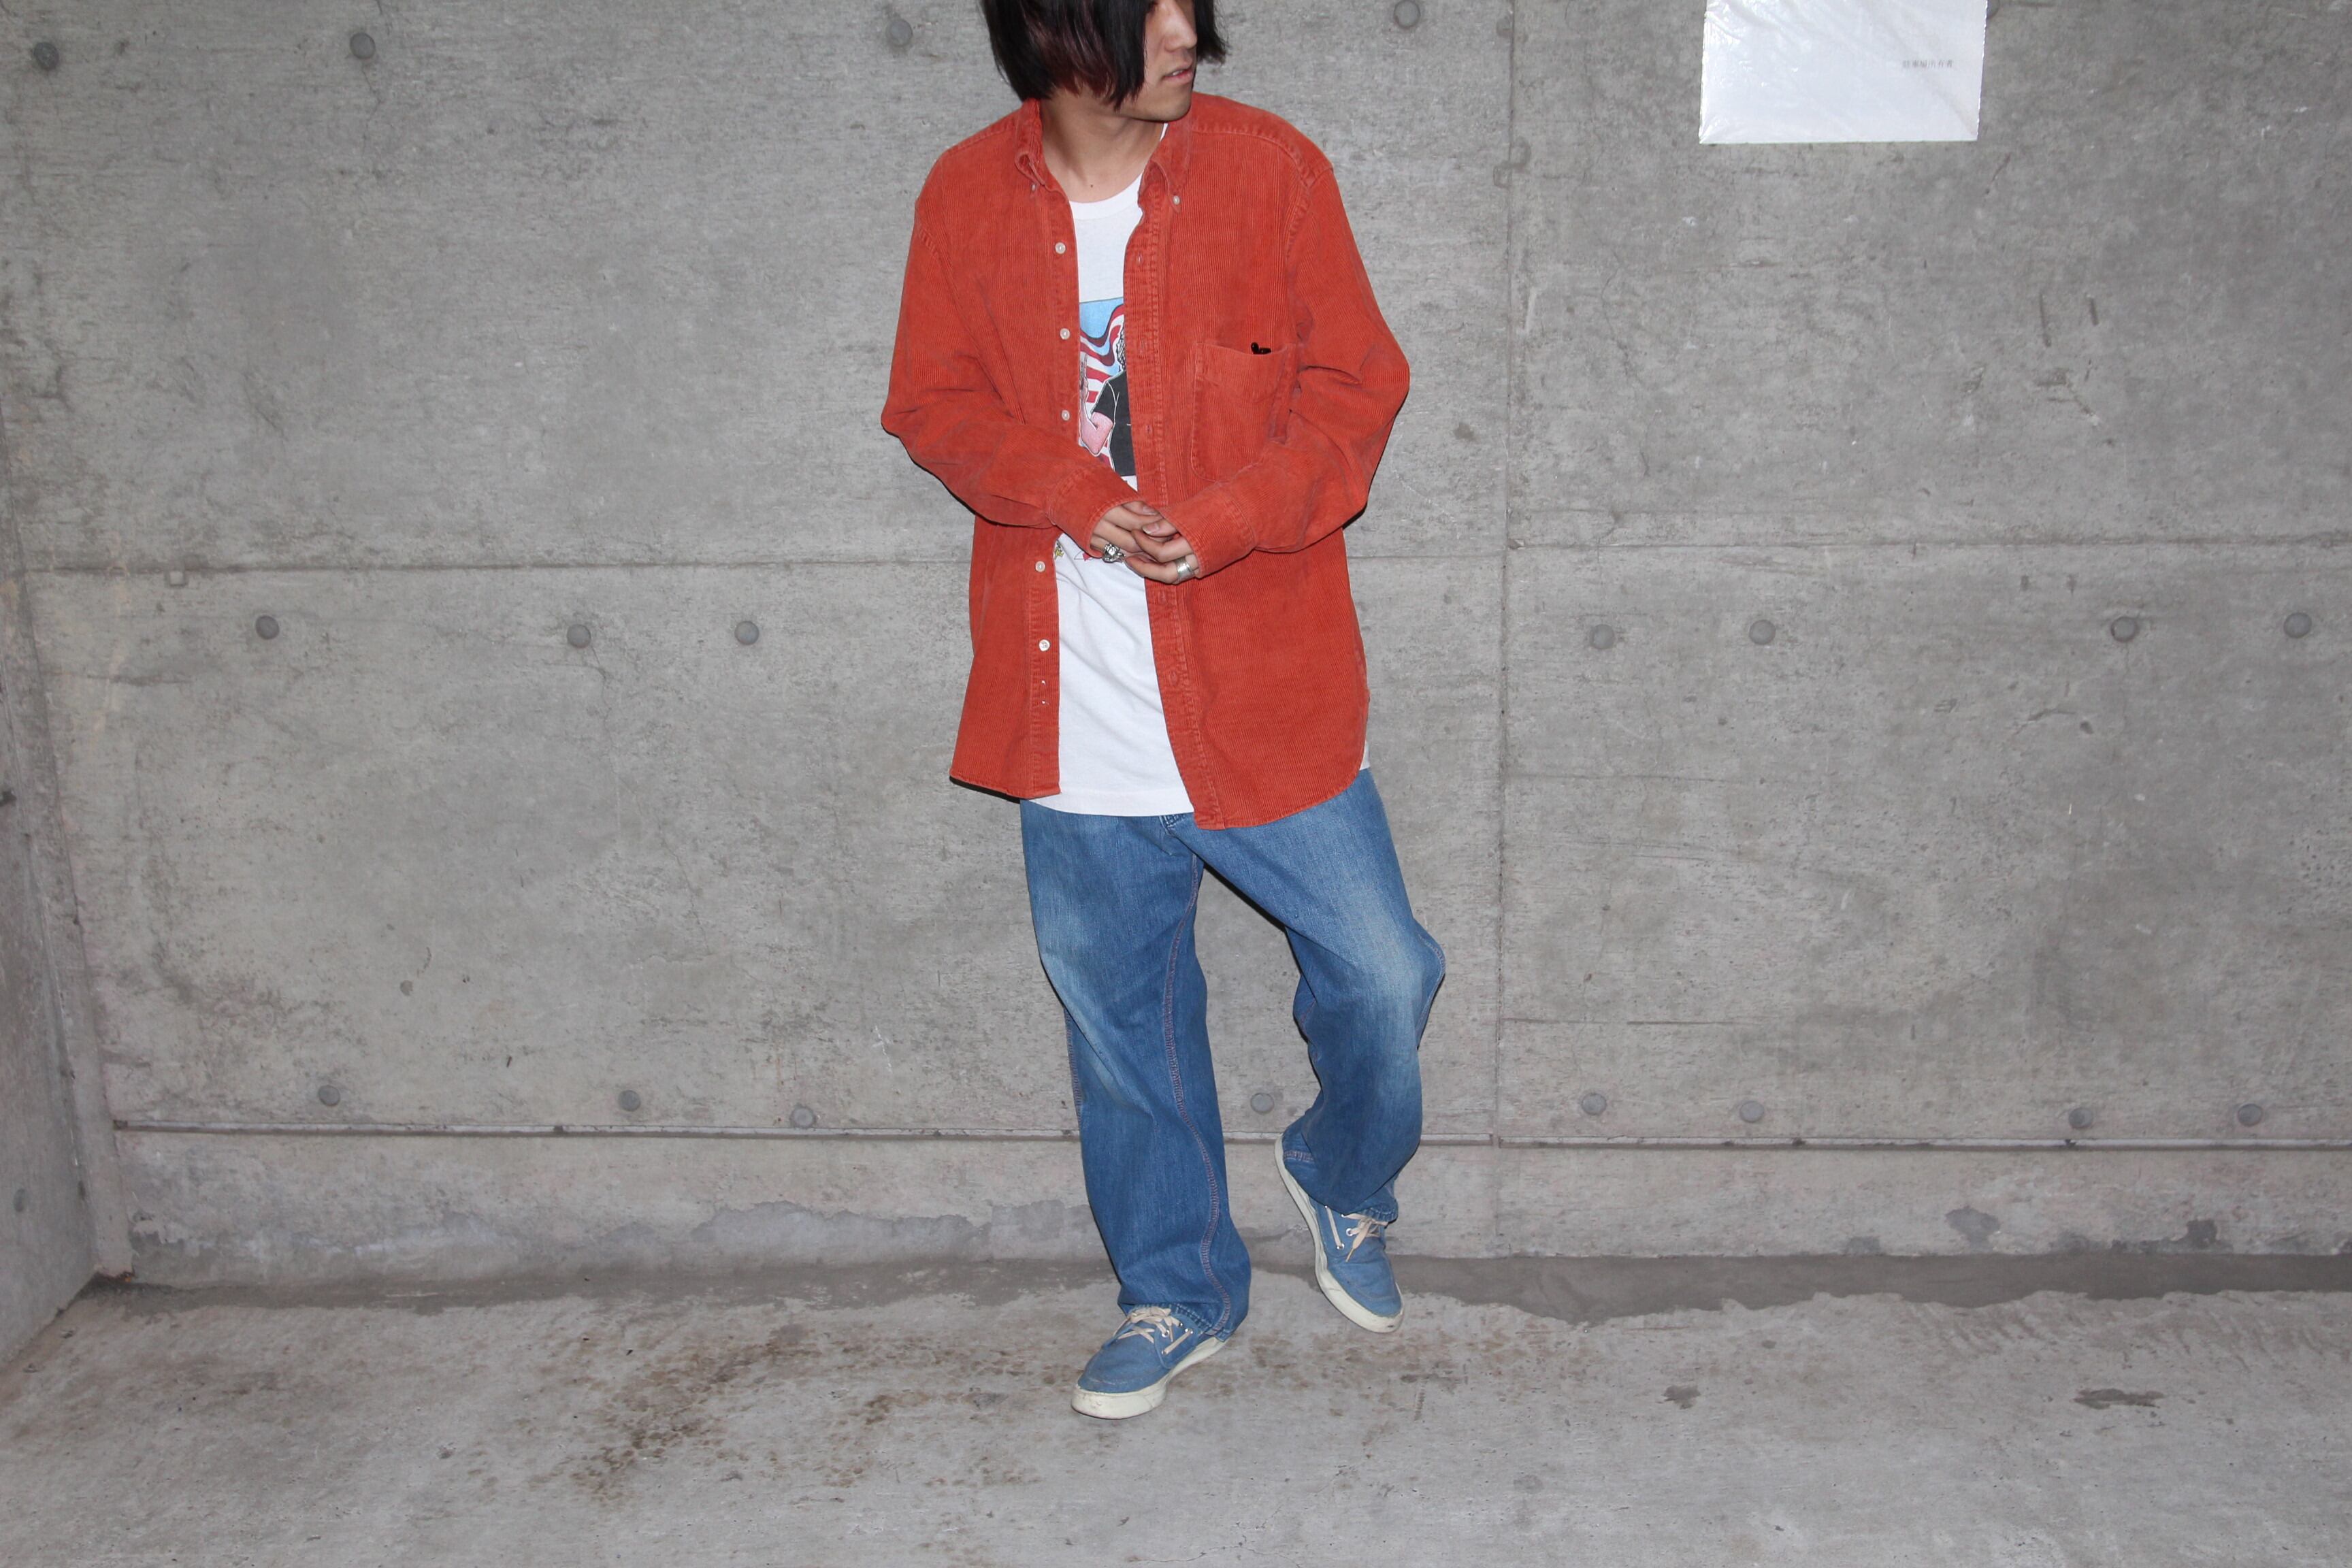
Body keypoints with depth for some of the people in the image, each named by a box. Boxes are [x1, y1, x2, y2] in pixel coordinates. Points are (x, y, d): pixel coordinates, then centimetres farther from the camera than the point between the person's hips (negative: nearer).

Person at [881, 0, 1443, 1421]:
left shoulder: (1269, 168, -4)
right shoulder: (969, 198, 1)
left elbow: (1356, 386, -2)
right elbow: (934, 402, 5)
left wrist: (1225, 522, -18)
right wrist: (1074, 496, -14)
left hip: (1262, 689, -1)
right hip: (1074, 712, 2)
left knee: (1381, 975, 1)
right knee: (1119, 1014, 13)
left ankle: (1343, 1180, 35)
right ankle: (1181, 1293, 34)